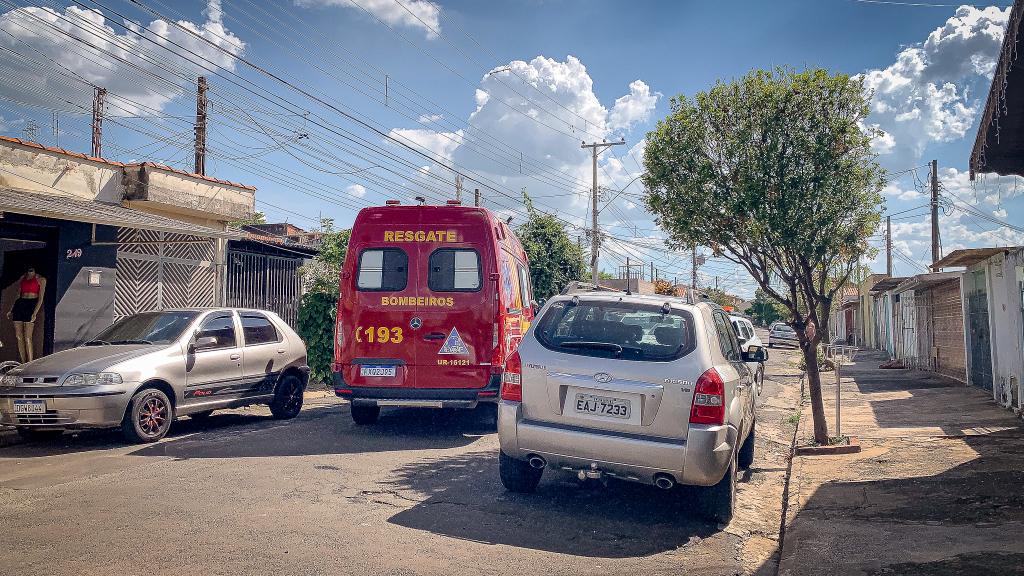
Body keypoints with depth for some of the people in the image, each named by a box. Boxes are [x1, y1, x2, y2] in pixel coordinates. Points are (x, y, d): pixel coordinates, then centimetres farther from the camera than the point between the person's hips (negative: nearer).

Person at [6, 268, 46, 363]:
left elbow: (40, 298, -3)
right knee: (18, 337, 1)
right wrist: (11, 310, 16)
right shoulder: (22, 278, 18)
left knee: (27, 338, -12)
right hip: (19, 305, 5)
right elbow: (18, 295, 22)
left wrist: (35, 313, -14)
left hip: (31, 305, -5)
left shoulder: (41, 279, 3)